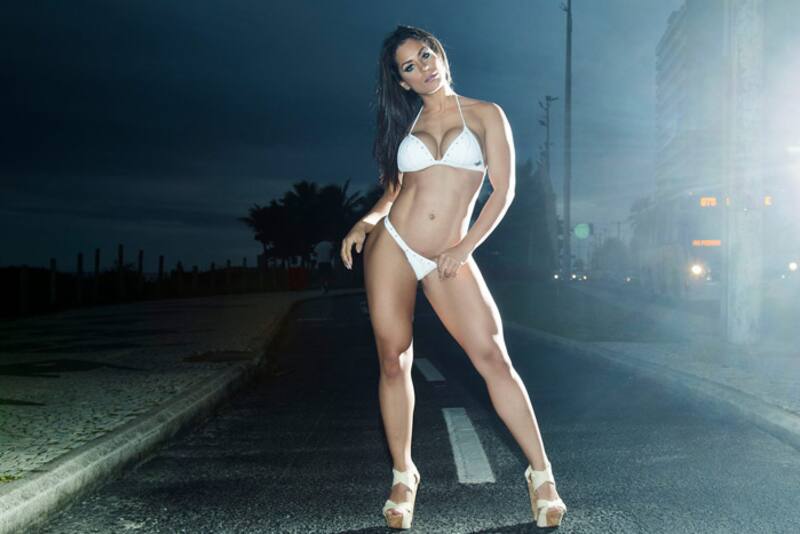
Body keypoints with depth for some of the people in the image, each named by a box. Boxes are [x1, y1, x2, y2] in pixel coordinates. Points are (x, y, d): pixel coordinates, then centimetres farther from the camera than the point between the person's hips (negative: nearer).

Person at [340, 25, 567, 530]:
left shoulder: (485, 114, 4)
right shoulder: (405, 124, 12)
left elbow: (503, 191, -1)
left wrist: (464, 248, -8)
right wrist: (366, 221, -3)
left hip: (450, 259, -2)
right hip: (391, 245, 3)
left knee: (493, 358, -12)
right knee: (394, 363, 2)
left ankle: (541, 475, -4)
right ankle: (403, 476, 17)